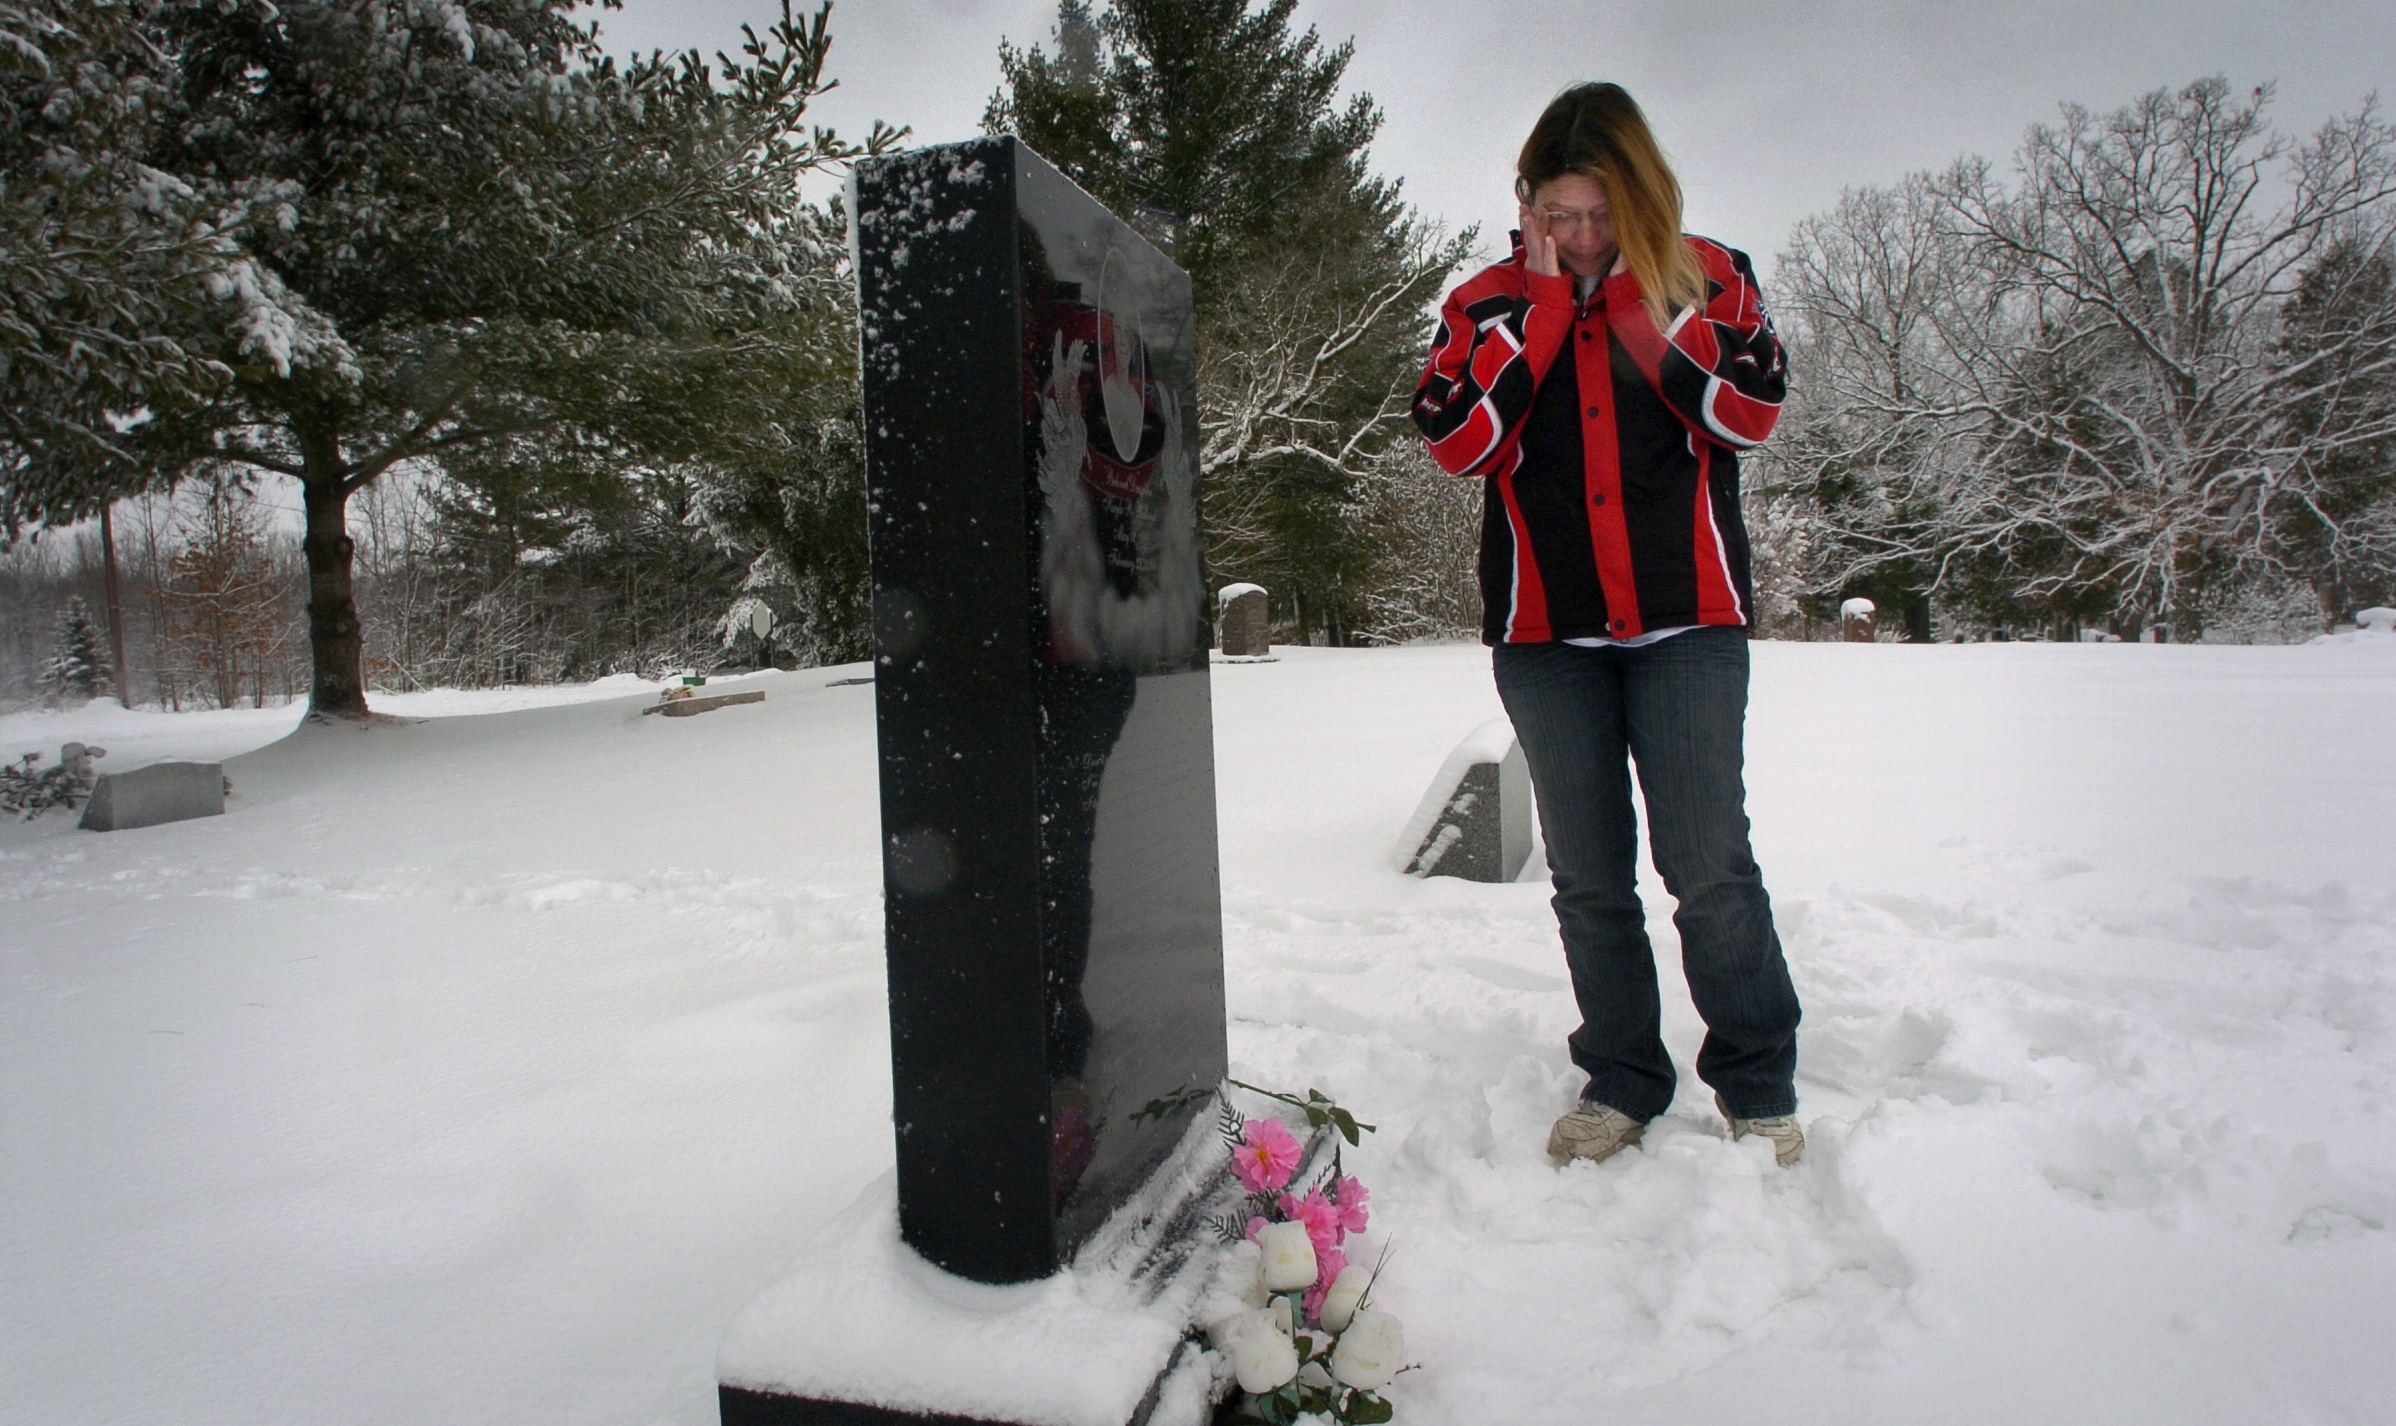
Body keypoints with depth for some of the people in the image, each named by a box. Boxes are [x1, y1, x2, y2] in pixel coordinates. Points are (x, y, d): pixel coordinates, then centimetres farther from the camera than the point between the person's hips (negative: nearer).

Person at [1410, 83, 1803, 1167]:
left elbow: (1752, 410, -5)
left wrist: (1641, 300, -7)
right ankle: (1622, 1080, 24)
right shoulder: (1488, 304, 9)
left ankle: (1757, 1082, 18)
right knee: (1588, 878, 8)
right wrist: (1542, 303, -6)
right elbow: (1456, 441, -6)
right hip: (1544, 632, 1)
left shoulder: (1705, 274, 9)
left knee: (1710, 866, -3)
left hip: (1687, 619, -1)